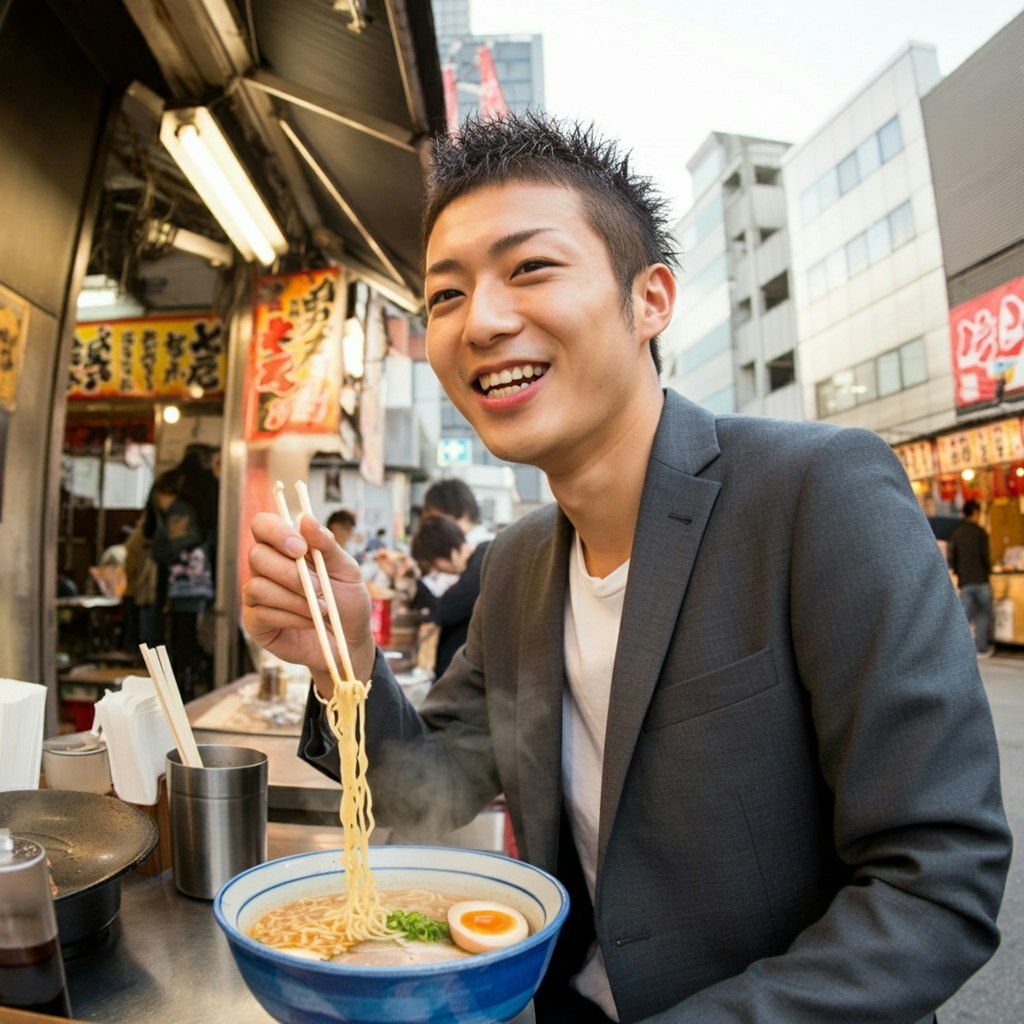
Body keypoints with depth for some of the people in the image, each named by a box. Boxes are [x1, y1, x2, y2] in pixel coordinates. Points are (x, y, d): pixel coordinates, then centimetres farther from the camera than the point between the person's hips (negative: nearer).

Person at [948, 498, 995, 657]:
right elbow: (985, 555, -8)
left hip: (964, 581, 3)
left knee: (965, 614, 4)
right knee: (983, 614, 10)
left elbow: (951, 558, 4)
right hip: (981, 579, -3)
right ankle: (981, 648, 13)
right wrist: (989, 573, 6)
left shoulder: (956, 533, 5)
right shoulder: (980, 531, -6)